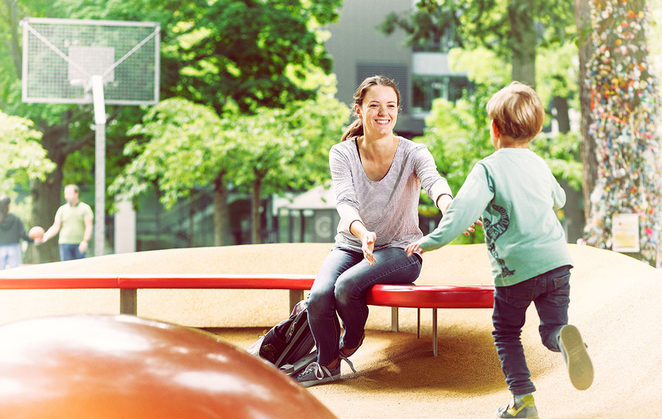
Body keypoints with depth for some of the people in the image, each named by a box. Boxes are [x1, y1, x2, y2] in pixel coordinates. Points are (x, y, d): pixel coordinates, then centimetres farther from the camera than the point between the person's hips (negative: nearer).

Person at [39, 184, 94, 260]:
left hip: (80, 245, -2)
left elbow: (89, 226, -7)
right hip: (65, 243, 2)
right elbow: (56, 227, 5)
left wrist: (85, 241, -21)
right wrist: (45, 236, -12)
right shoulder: (62, 209, 9)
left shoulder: (85, 208, 0)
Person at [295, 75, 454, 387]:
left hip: (400, 250, -2)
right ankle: (328, 364, 2)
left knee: (347, 286, -29)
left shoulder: (413, 154, -10)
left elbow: (434, 181, -32)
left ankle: (352, 341, 6)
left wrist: (449, 207, -58)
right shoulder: (342, 154, -7)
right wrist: (362, 232, -48)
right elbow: (345, 201, -24)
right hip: (350, 245, 2)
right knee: (319, 296, -26)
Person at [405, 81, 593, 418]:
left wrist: (429, 242, -6)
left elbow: (461, 213, -17)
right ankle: (564, 339, -27)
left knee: (506, 333, 15)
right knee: (552, 330, 9)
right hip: (555, 262, 4)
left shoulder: (488, 169, -7)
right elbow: (559, 199, 33)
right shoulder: (539, 165, 12)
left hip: (514, 270, -4)